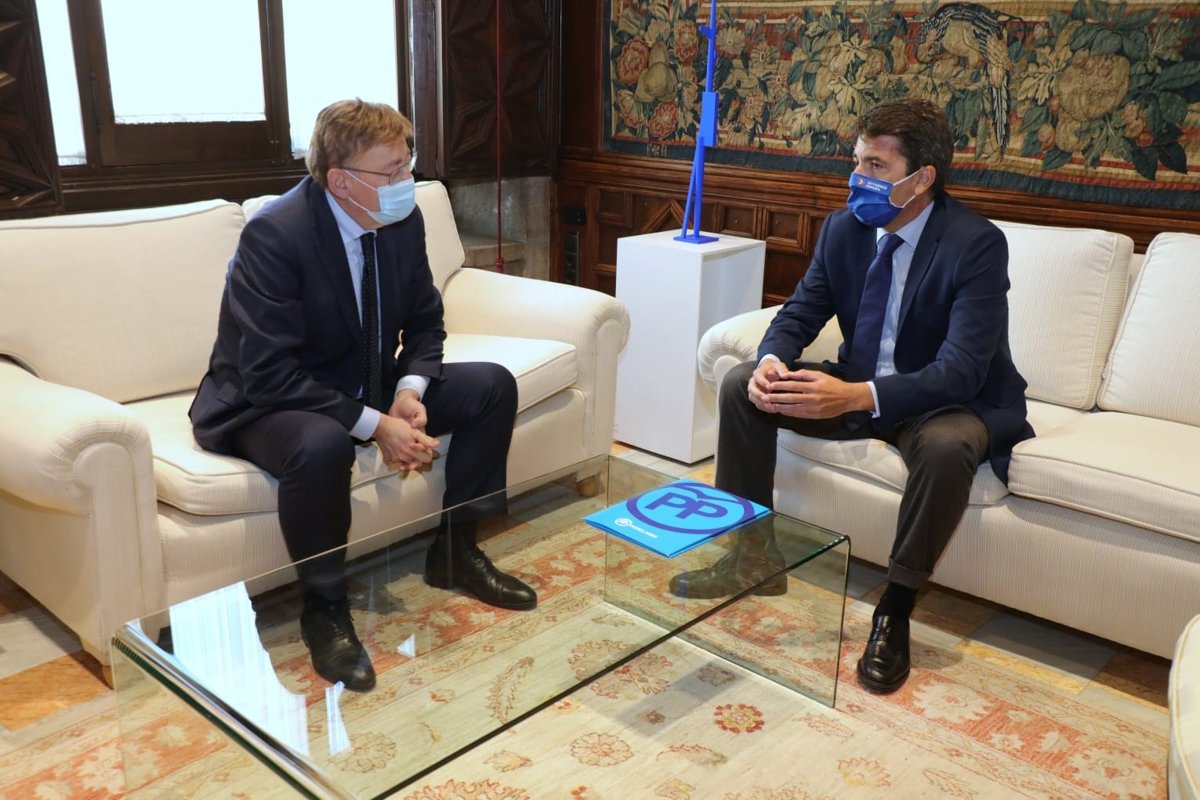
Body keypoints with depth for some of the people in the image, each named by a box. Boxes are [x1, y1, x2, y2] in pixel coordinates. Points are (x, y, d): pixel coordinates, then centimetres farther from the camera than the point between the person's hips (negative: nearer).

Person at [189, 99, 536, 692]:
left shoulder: (403, 219, -6)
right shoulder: (273, 235, -26)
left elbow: (424, 322, 4)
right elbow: (269, 375, -28)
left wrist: (408, 392, -16)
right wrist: (375, 426, -30)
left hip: (367, 386, 7)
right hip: (265, 404, -7)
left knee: (493, 385, -4)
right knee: (322, 443, -40)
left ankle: (454, 551, 8)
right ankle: (324, 607, -15)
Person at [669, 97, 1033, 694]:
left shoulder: (978, 245, -21)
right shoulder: (844, 227, -4)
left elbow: (960, 372, -29)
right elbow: (801, 312, 0)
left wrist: (859, 396, -43)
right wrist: (772, 361, -25)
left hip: (947, 401, -5)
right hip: (855, 387, 6)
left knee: (948, 445, -39)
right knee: (741, 384, -9)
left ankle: (895, 610, -19)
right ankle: (751, 554, 0)